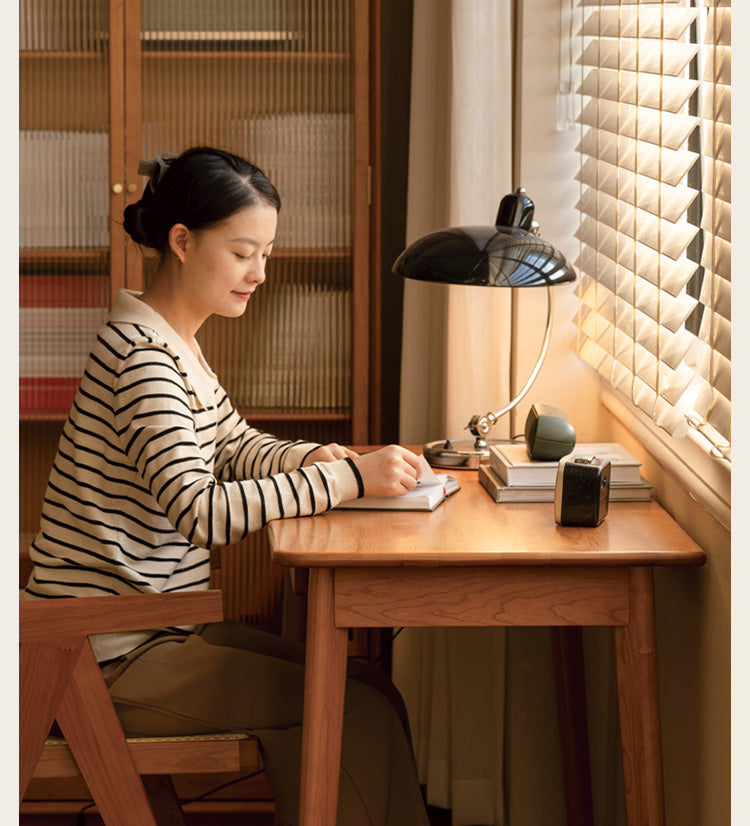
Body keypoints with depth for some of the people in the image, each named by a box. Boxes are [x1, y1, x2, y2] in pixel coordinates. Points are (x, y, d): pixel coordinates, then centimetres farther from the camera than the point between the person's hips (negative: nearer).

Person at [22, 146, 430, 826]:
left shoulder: (175, 342, 11)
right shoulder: (141, 354, -22)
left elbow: (236, 446, 20)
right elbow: (201, 510, -30)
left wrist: (311, 458, -2)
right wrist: (348, 478, -28)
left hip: (156, 624, 10)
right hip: (114, 657, -10)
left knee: (367, 688, 7)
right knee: (362, 709, -12)